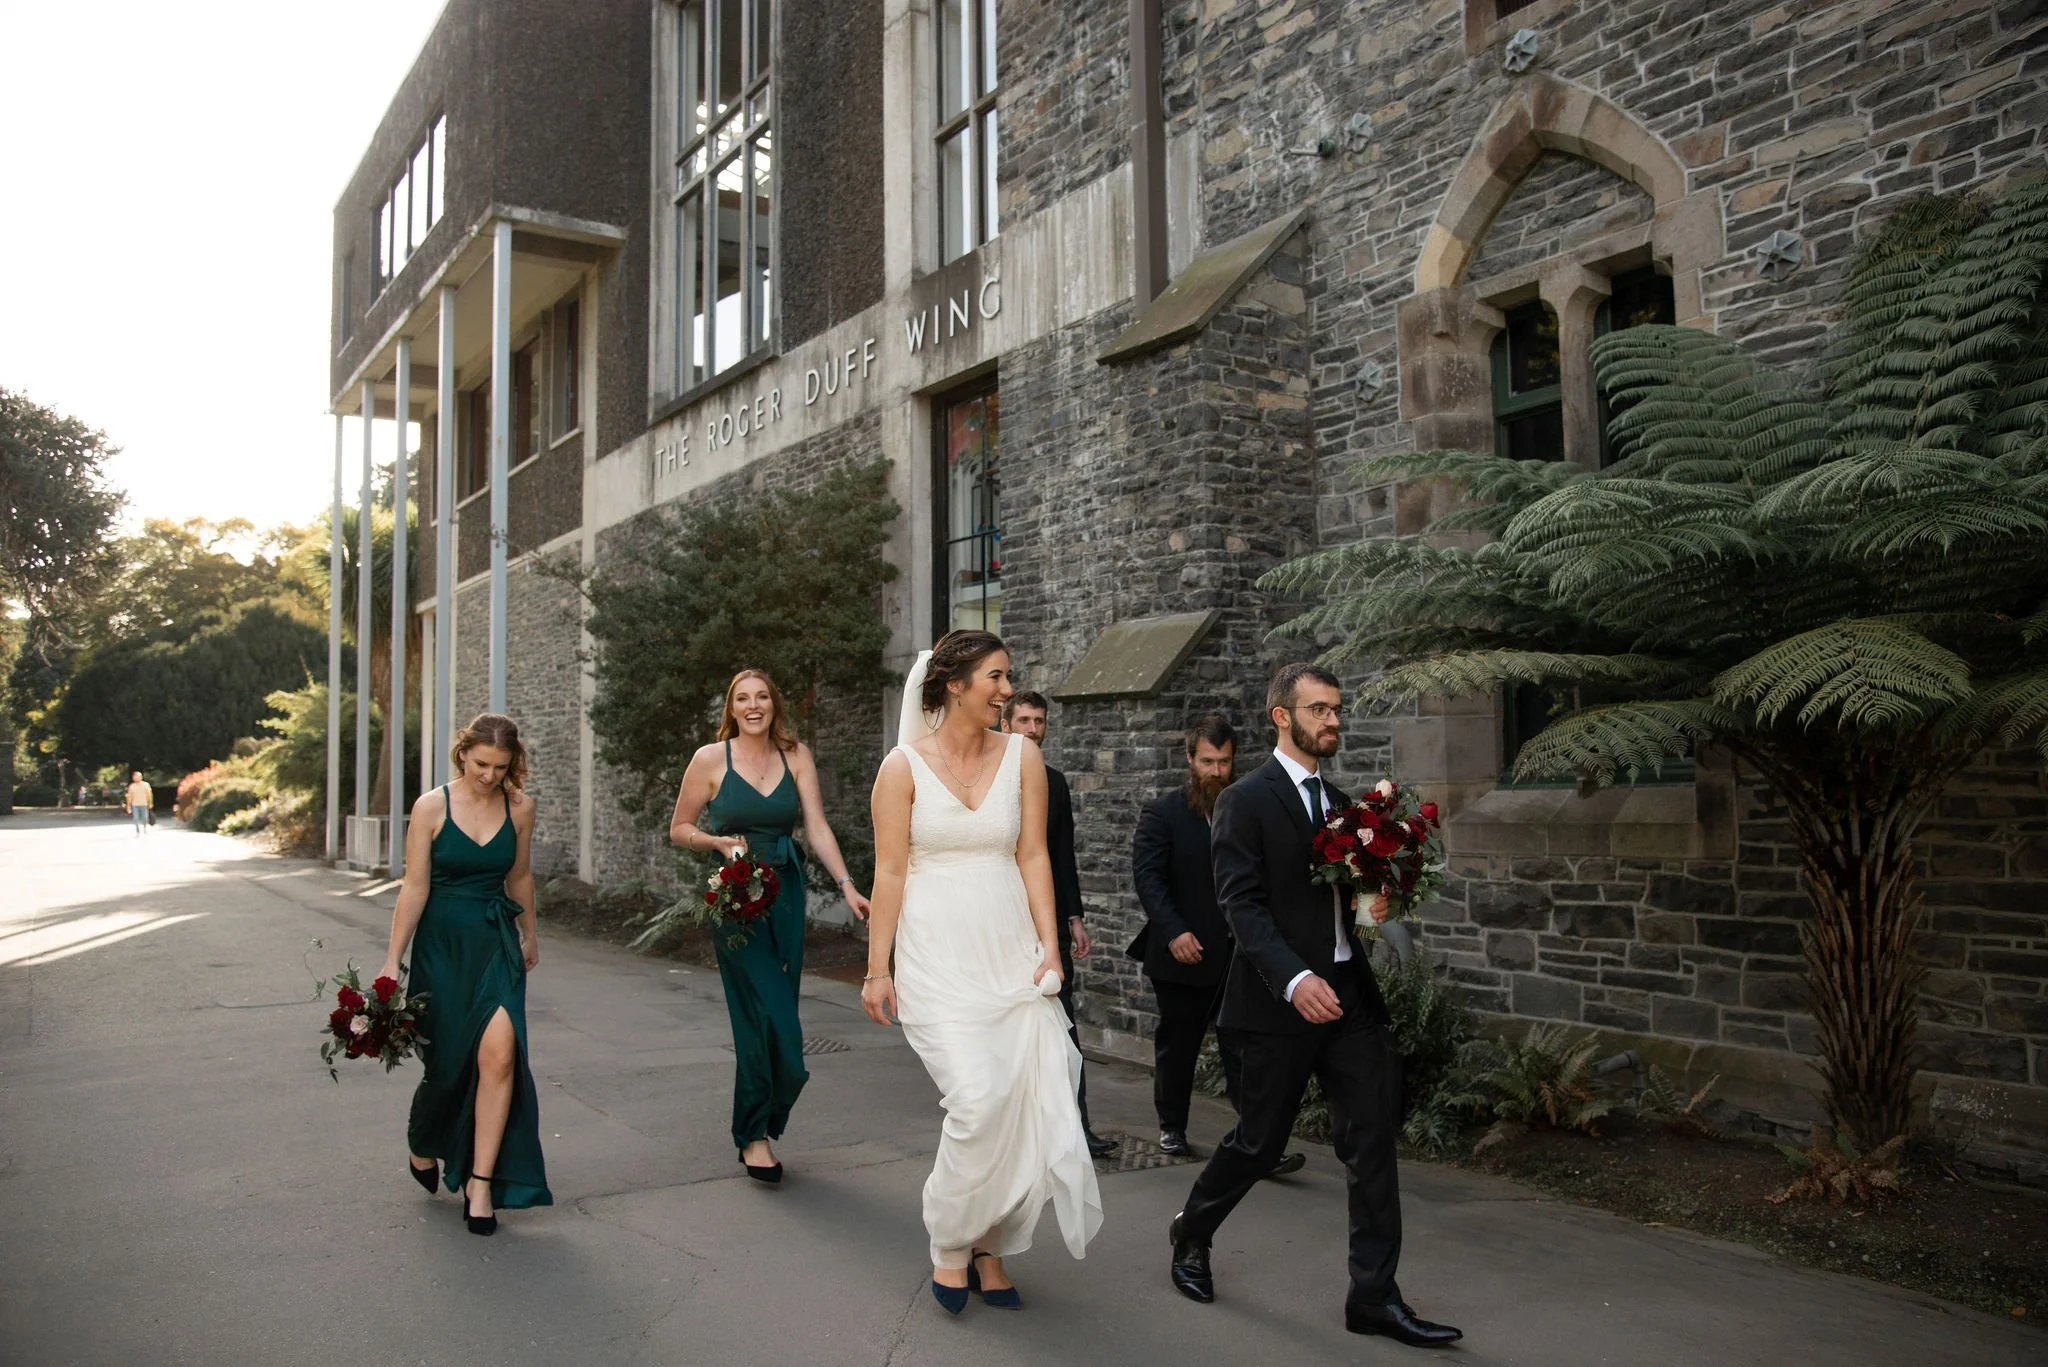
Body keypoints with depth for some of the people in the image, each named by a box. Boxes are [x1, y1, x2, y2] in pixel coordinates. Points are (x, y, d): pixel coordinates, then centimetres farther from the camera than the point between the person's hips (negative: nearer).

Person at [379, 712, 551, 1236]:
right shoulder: (432, 807, -8)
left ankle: (481, 1182, -5)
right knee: (447, 1060, 7)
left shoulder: (518, 807, -1)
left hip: (497, 941, 2)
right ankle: (423, 1145, 40)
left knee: (499, 1051, -15)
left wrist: (528, 935, 24)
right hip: (442, 942, -1)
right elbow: (414, 888, -7)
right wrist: (392, 961, -7)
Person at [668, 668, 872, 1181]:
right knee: (767, 1015, -9)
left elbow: (817, 827, -1)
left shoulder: (796, 755, 5)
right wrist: (719, 841, -12)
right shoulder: (710, 758, -1)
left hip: (785, 893, 3)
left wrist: (847, 886, -12)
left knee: (777, 1014, 6)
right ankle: (754, 1135, 7)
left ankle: (757, 1126, 25)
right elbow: (679, 828, 8)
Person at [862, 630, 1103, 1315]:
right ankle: (950, 1245, 11)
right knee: (980, 1098, -14)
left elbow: (1032, 856, 4)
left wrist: (1049, 944, -3)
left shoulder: (1022, 756, 5)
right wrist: (877, 968, -4)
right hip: (936, 955, -3)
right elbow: (889, 872, -3)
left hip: (1010, 951, 4)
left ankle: (990, 1247, 20)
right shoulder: (904, 765, -2)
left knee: (1027, 1098, -1)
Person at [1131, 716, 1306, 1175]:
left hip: (1238, 957, 1)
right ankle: (1172, 1128, 32)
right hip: (1182, 954, -1)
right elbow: (1147, 875, -10)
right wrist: (1174, 932, -22)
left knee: (1245, 1052, -3)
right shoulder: (1162, 812, -3)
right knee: (1177, 1047, 14)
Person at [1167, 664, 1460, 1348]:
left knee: (1373, 1138, 2)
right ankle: (1191, 1233, 33)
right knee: (1259, 1139, 7)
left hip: (1348, 993, 6)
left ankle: (1374, 1296, 11)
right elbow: (1242, 905, -16)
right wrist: (1294, 978, -28)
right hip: (1281, 1001, -6)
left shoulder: (1339, 802, 14)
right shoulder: (1246, 801, -8)